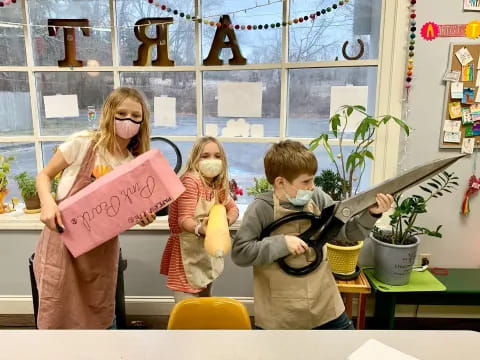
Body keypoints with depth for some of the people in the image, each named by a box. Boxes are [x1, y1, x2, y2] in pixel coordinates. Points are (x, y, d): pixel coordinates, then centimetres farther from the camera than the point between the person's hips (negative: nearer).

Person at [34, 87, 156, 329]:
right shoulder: (83, 143, -10)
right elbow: (44, 175, -2)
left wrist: (141, 216, -14)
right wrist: (48, 203, -21)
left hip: (102, 246, 4)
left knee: (97, 316, 14)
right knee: (56, 315, 5)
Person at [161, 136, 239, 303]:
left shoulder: (218, 185, 8)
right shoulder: (191, 180, -18)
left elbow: (233, 208, 4)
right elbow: (184, 219, -25)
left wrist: (225, 220, -19)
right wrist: (199, 229, -46)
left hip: (207, 255, 8)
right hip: (187, 256, -8)